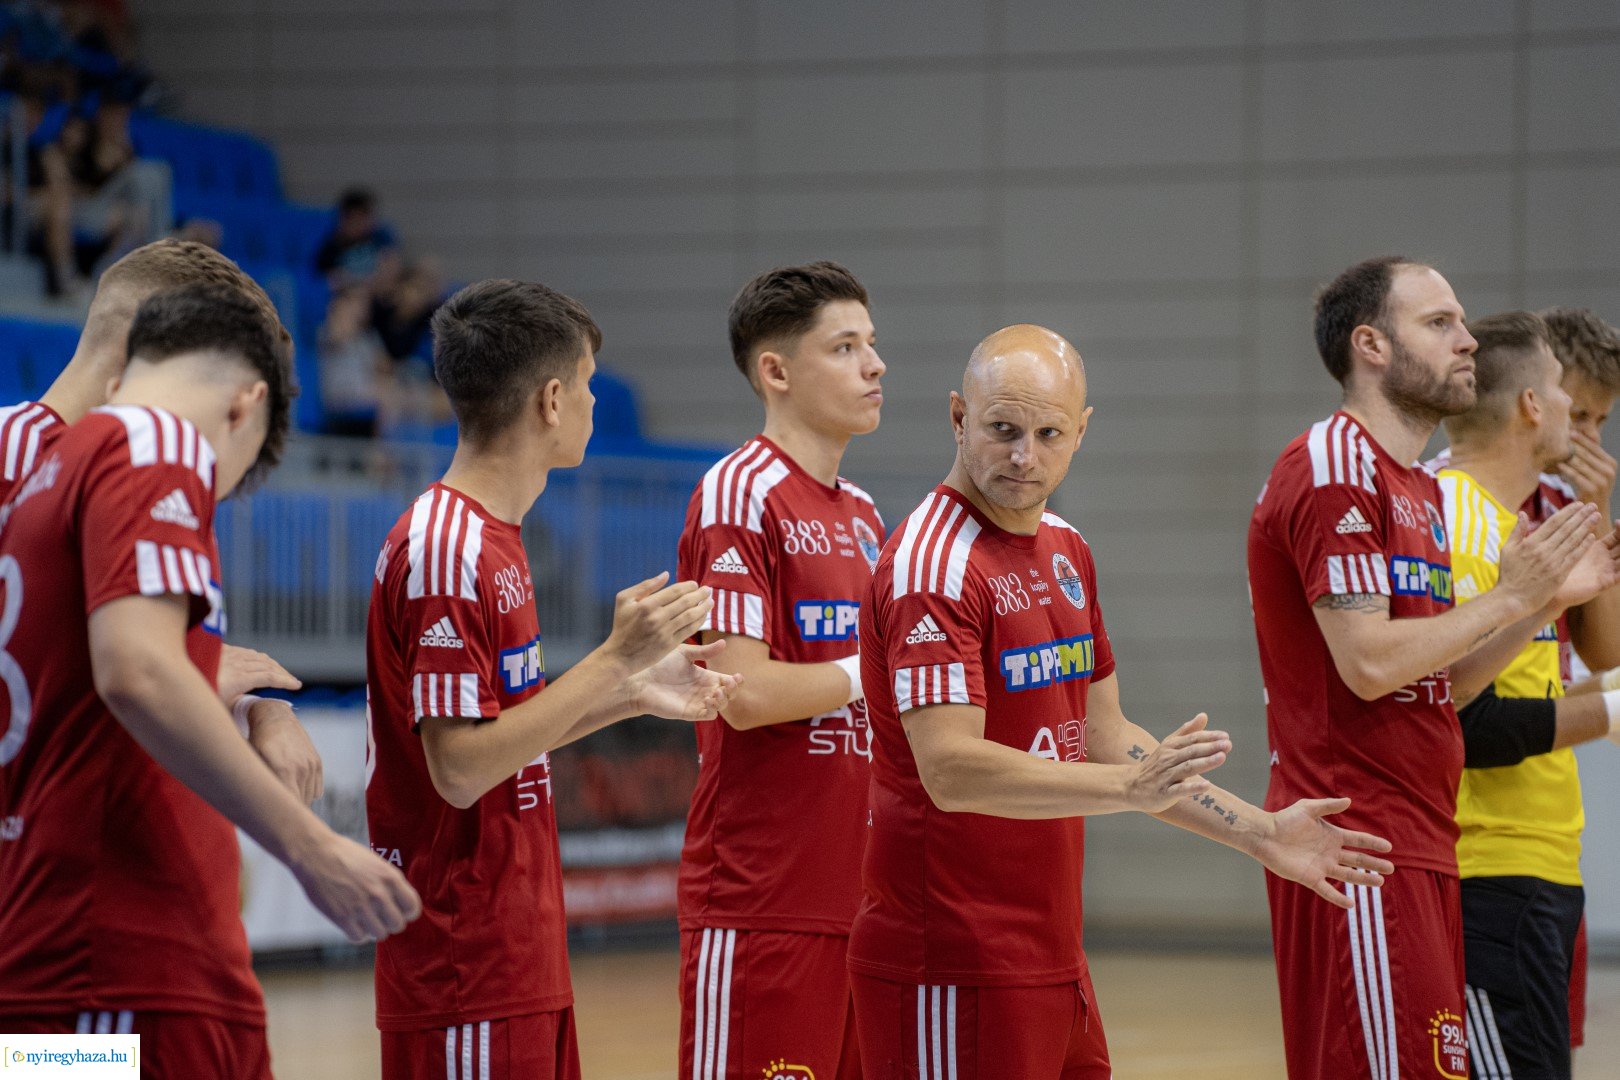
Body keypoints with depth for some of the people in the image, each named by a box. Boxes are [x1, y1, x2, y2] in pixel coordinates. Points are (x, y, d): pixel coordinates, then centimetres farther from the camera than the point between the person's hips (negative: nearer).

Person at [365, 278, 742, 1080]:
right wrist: (615, 660, -21)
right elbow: (460, 768, -21)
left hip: (522, 949, 10)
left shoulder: (491, 536, 14)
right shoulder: (444, 552, -16)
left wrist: (635, 695, 12)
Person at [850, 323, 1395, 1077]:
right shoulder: (934, 567, -15)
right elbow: (951, 770, -25)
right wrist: (1130, 787, -32)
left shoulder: (1065, 551, 14)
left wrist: (1260, 835, 17)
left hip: (1053, 959, 9)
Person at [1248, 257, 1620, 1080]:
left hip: (1416, 845, 10)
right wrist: (1508, 597, -11)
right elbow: (1370, 663, -20)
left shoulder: (1418, 488, 20)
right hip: (1360, 846, -10)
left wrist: (1547, 600, 11)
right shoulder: (1335, 465, -12)